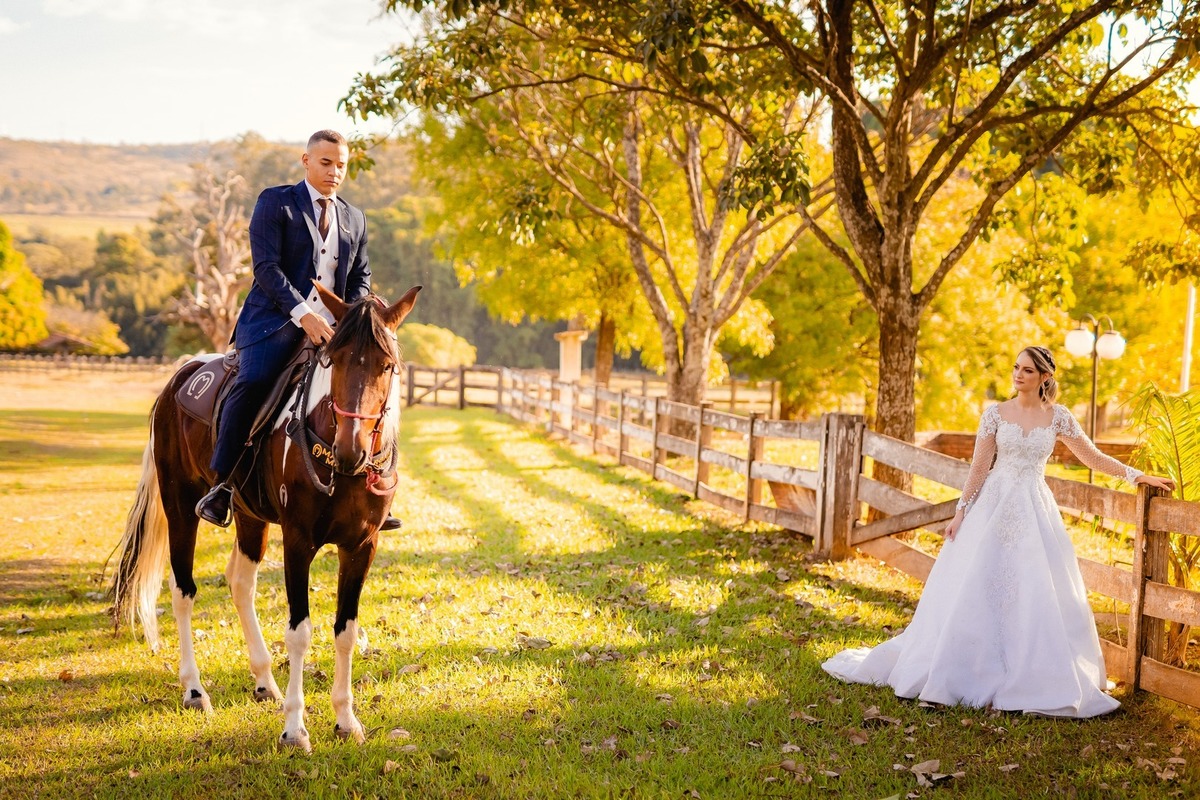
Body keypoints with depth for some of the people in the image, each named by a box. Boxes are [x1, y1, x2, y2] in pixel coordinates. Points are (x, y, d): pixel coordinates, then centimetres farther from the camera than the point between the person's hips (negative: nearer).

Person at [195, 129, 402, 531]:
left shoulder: (355, 219, 20)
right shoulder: (275, 201, 4)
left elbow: (361, 278, 20)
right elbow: (266, 266, -7)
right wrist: (303, 314, -19)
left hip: (330, 328, 5)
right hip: (275, 321, -5)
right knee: (252, 382, -31)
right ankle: (221, 487, -22)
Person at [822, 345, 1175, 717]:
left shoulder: (1058, 418, 3)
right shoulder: (996, 413, 0)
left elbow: (1093, 457, 8)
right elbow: (979, 466, 0)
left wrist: (1139, 476, 2)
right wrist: (961, 512, -3)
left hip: (1036, 512, 1)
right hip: (994, 506, -1)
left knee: (1037, 596, -3)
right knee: (976, 591, -2)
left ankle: (1032, 678, 6)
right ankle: (971, 672, 8)